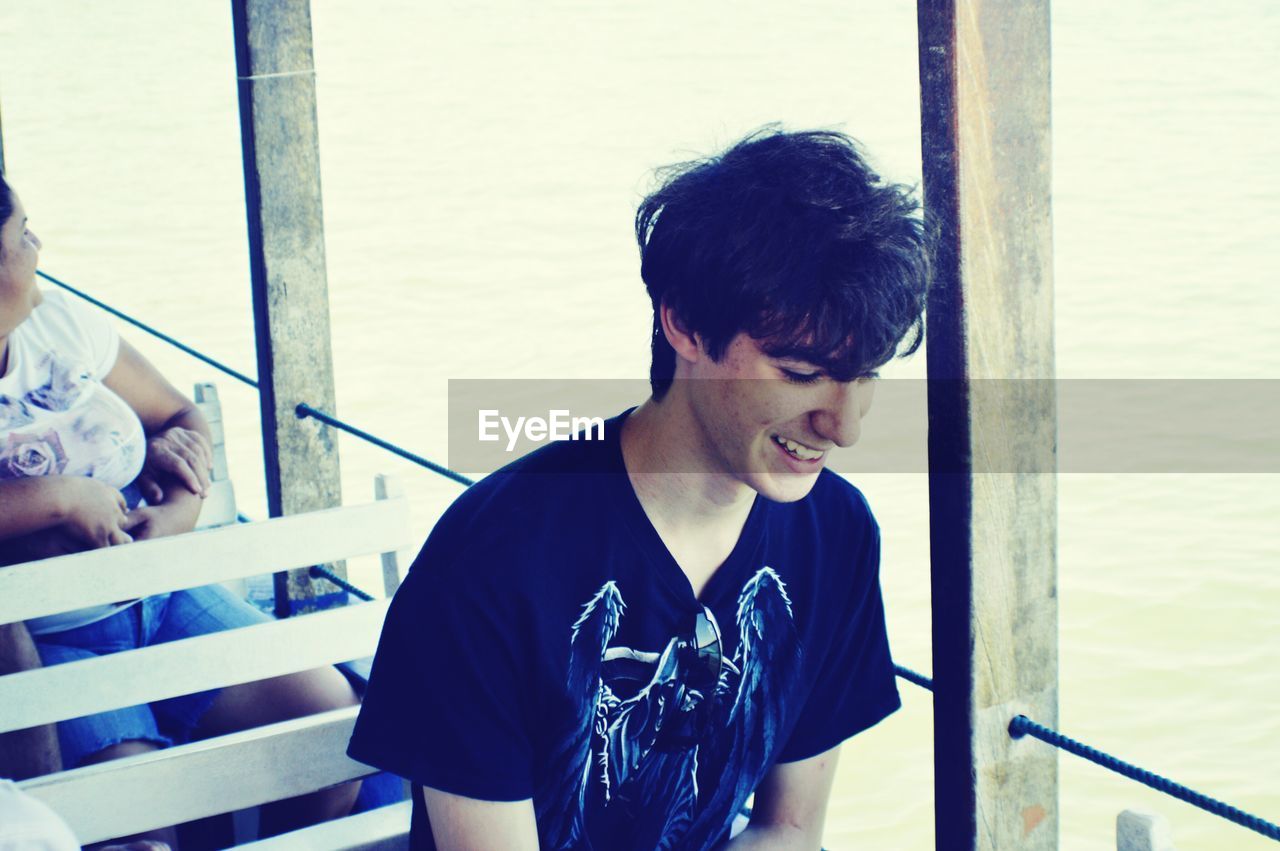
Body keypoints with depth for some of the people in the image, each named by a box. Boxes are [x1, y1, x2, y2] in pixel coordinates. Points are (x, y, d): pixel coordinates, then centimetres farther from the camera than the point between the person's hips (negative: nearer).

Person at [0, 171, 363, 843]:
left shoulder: (58, 321, 8)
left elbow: (182, 421, 15)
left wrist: (178, 515, -6)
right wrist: (58, 500, -24)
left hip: (160, 597, 6)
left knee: (330, 711, -9)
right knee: (134, 805, -30)